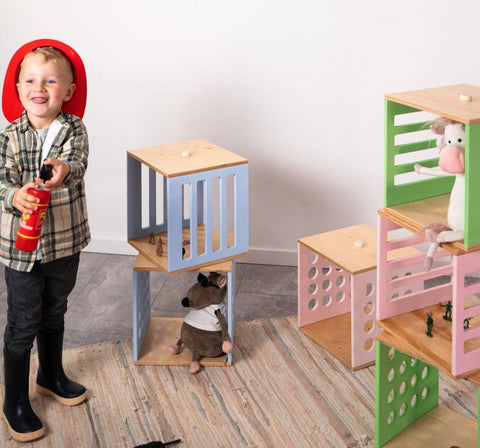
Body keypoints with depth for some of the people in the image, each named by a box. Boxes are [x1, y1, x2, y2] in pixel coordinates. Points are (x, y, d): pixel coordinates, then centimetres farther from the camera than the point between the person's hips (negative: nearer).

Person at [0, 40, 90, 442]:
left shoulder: (75, 129, -7)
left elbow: (79, 162, -23)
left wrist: (63, 170, -47)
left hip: (65, 242, 3)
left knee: (55, 313, 23)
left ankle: (52, 376, 46)